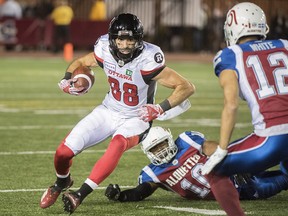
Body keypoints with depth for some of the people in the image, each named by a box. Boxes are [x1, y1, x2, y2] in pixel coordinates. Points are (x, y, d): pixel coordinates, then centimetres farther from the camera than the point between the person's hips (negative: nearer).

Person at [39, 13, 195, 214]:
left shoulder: (147, 60, -28)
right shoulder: (105, 51, -14)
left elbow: (187, 87, -26)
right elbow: (79, 62, 8)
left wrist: (160, 109, -35)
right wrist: (67, 80, -12)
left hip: (135, 120, -4)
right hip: (108, 111, 4)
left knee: (117, 145, -37)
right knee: (64, 151, -6)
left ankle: (80, 195, -34)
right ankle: (61, 182, 29)